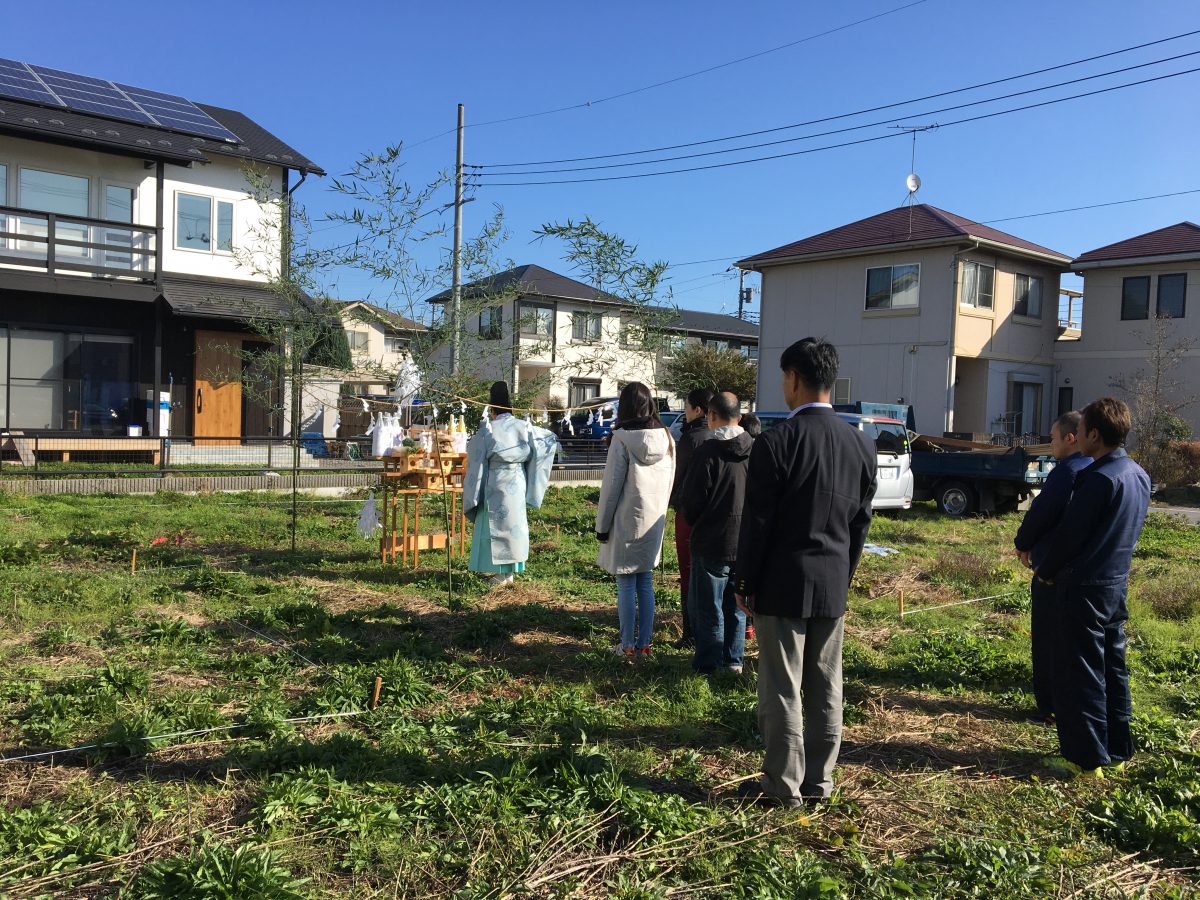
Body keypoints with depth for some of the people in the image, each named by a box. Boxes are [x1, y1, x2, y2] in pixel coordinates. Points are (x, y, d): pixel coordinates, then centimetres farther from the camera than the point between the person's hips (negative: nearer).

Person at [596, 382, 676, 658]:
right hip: (654, 521, 5)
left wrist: (602, 525, -3)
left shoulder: (622, 439, -13)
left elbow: (611, 485, -11)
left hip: (627, 521, -5)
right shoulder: (666, 438, 3)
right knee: (646, 584, 12)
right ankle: (644, 644, 16)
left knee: (626, 586, 3)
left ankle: (627, 645, 9)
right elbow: (670, 482, 11)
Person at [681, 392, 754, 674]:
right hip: (747, 542, 5)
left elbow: (691, 500, -13)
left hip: (712, 542, -5)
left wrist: (693, 523, 7)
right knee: (737, 605, 18)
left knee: (708, 607, 7)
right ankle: (734, 659, 25)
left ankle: (708, 664, 13)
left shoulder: (708, 451, -17)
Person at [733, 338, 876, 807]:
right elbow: (860, 522, 9)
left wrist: (745, 584, -3)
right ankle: (819, 781, 25)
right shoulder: (861, 444, 4)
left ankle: (783, 786, 14)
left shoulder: (776, 442, -15)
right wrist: (843, 579, 18)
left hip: (782, 584, -6)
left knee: (782, 689, 4)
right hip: (833, 587, 6)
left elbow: (756, 522, -12)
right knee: (825, 687, 14)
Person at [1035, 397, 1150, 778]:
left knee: (1081, 672, 0)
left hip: (1084, 588, -9)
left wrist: (1046, 571, -3)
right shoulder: (1139, 476, 6)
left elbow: (1070, 533, -17)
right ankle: (1118, 747, 26)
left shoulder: (1098, 478, -21)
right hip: (1117, 583, 9)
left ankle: (1088, 757, 7)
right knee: (1113, 667, 16)